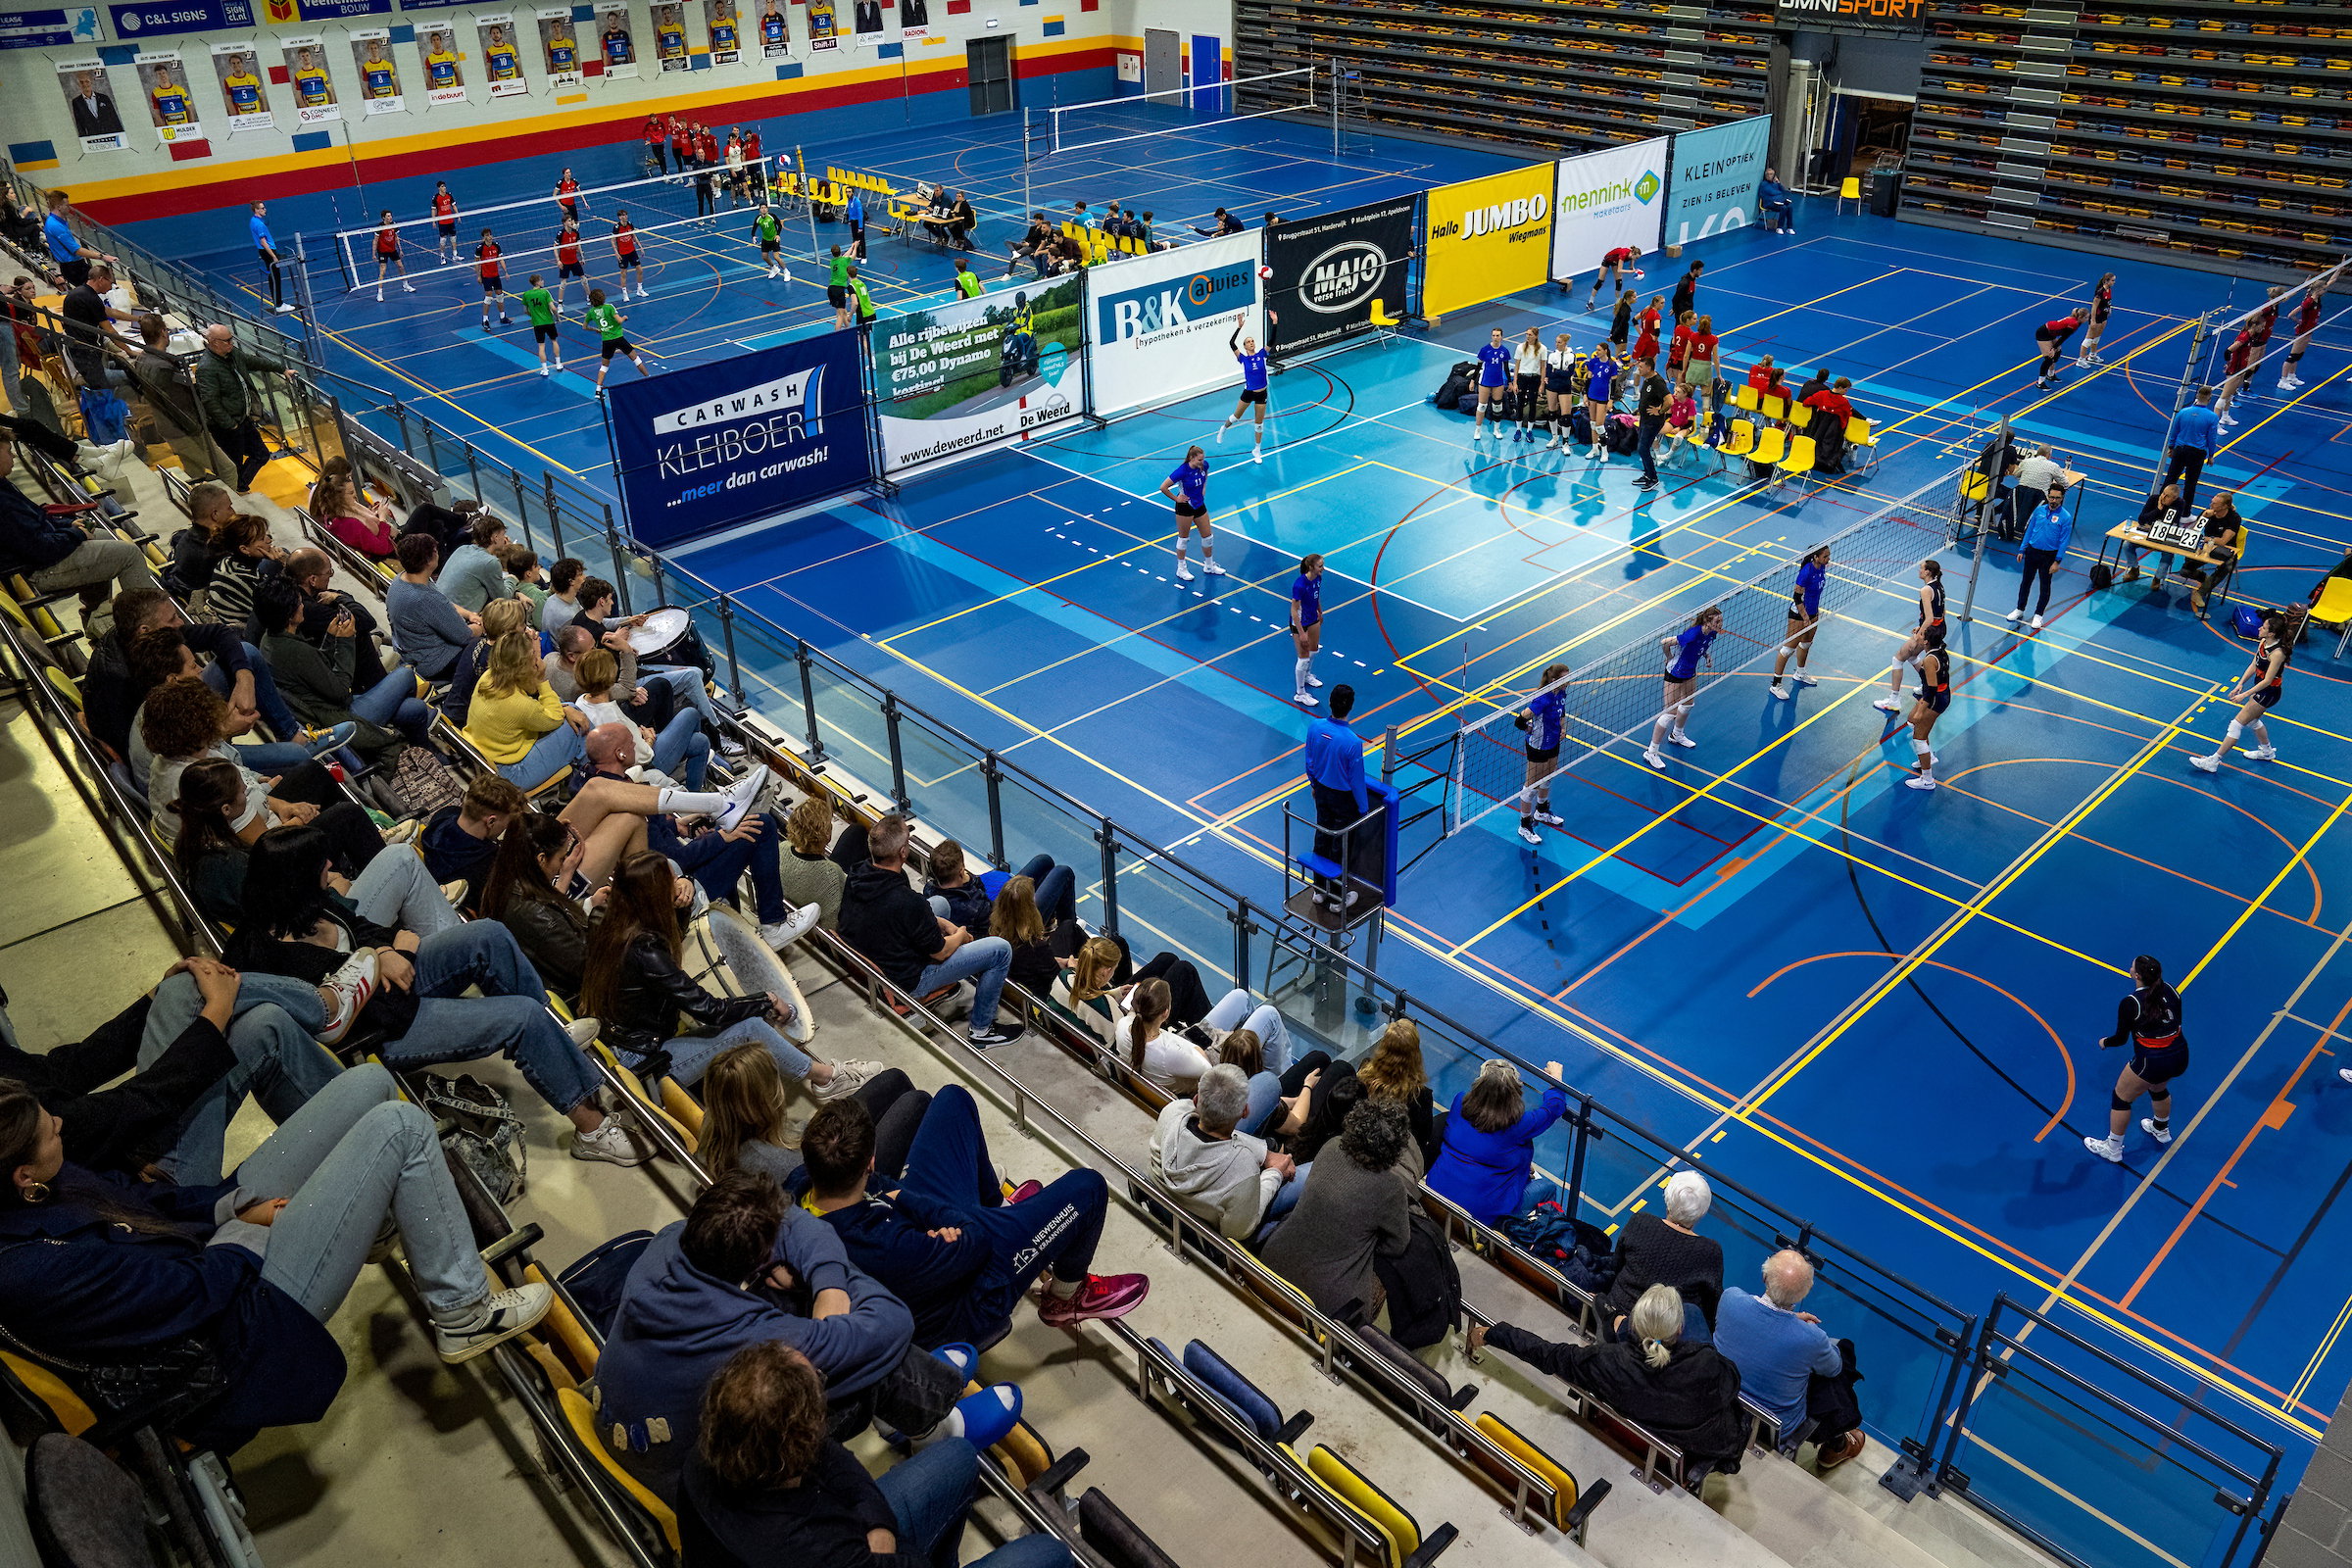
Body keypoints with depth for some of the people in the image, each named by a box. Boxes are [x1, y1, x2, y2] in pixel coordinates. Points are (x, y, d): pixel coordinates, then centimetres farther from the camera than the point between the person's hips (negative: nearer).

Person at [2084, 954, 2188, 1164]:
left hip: (2151, 1062, -6)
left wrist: (2104, 1042, 12)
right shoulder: (2170, 990, -4)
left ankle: (2112, 1150, 29)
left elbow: (2121, 1038, -9)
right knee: (2158, 1088, 36)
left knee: (2121, 1098, 16)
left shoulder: (2129, 1003, -20)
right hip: (2181, 1057, 7)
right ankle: (2161, 1130, 61)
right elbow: (2176, 1022, 10)